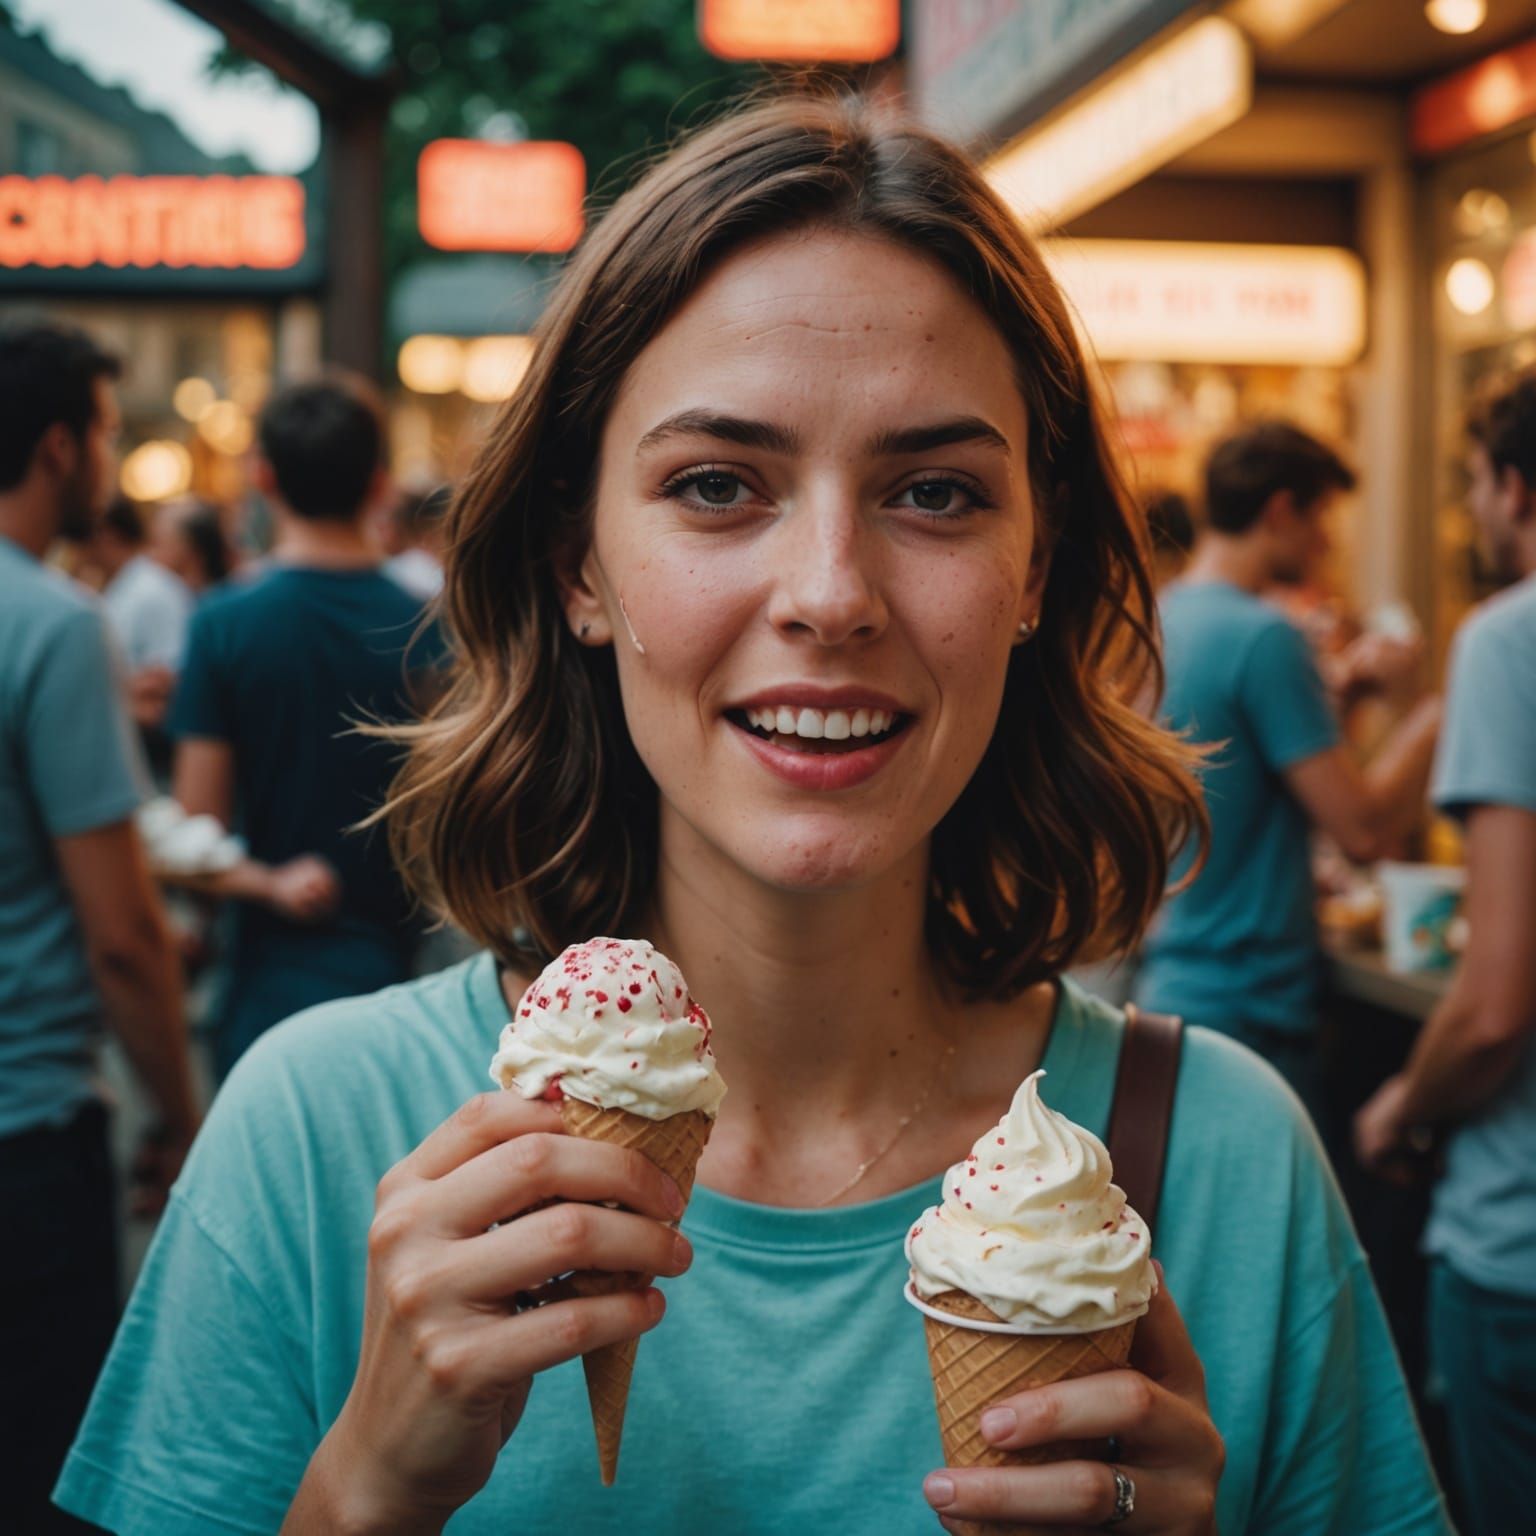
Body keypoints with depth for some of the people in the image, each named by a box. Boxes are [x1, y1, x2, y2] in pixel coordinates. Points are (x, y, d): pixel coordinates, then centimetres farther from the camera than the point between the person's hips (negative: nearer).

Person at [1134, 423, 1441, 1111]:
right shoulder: (1261, 636, -17)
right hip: (1247, 1004, -9)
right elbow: (1364, 830, -17)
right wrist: (1436, 714, -4)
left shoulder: (1157, 621, 9)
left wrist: (1340, 686, 17)